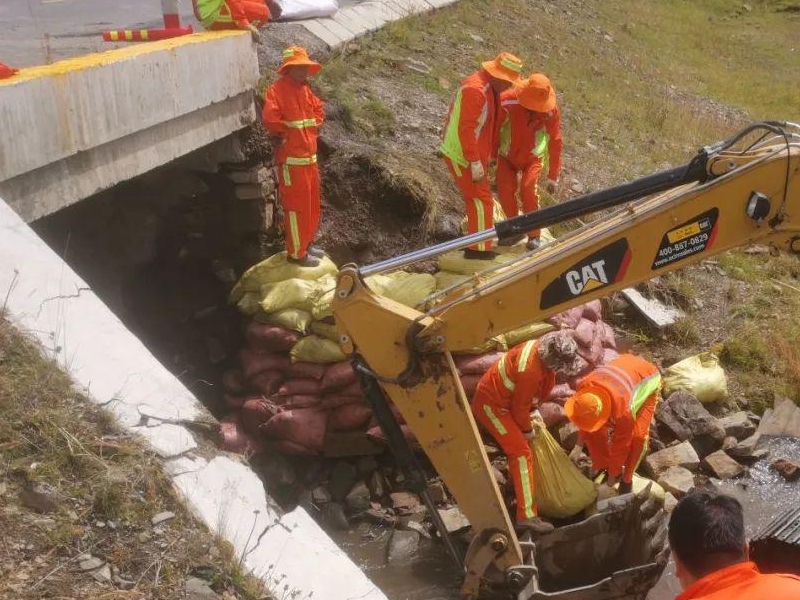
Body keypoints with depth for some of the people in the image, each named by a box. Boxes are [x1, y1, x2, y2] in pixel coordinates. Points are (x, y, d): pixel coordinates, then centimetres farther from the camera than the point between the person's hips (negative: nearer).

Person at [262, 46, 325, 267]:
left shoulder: (305, 89, 13)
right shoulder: (277, 90, -15)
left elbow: (318, 108, 28)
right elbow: (269, 118, -27)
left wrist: (313, 129, 13)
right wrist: (283, 135, -12)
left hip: (310, 157, 9)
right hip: (292, 159, -9)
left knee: (312, 204, 16)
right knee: (297, 206, -5)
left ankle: (306, 244, 30)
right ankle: (297, 253, 2)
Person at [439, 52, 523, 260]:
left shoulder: (488, 88, 9)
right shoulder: (475, 89, -23)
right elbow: (466, 129, -26)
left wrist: (489, 155, 17)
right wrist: (475, 163, -25)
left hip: (474, 155, 10)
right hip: (462, 156, -10)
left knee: (476, 198, 19)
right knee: (482, 200, -4)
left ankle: (475, 242, 32)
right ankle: (479, 249, 4)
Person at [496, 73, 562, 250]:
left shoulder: (551, 110, -22)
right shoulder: (507, 101, -29)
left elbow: (555, 142, -12)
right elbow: (494, 130, -13)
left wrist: (553, 177, -9)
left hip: (532, 158, -1)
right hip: (506, 157, 1)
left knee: (528, 188, -22)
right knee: (505, 189, -17)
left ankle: (534, 235, -7)